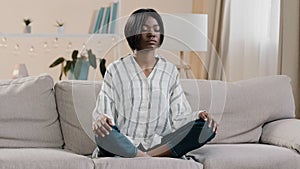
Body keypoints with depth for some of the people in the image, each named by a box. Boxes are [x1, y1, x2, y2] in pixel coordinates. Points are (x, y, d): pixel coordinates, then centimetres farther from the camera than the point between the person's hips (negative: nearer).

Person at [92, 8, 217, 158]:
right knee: (103, 133, -36)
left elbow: (179, 116, 10)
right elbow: (103, 111, 1)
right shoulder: (115, 70, 7)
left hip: (160, 143, 3)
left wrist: (198, 115, -11)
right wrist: (100, 119, -23)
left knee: (207, 127, -21)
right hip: (124, 143, -3)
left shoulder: (170, 71, 13)